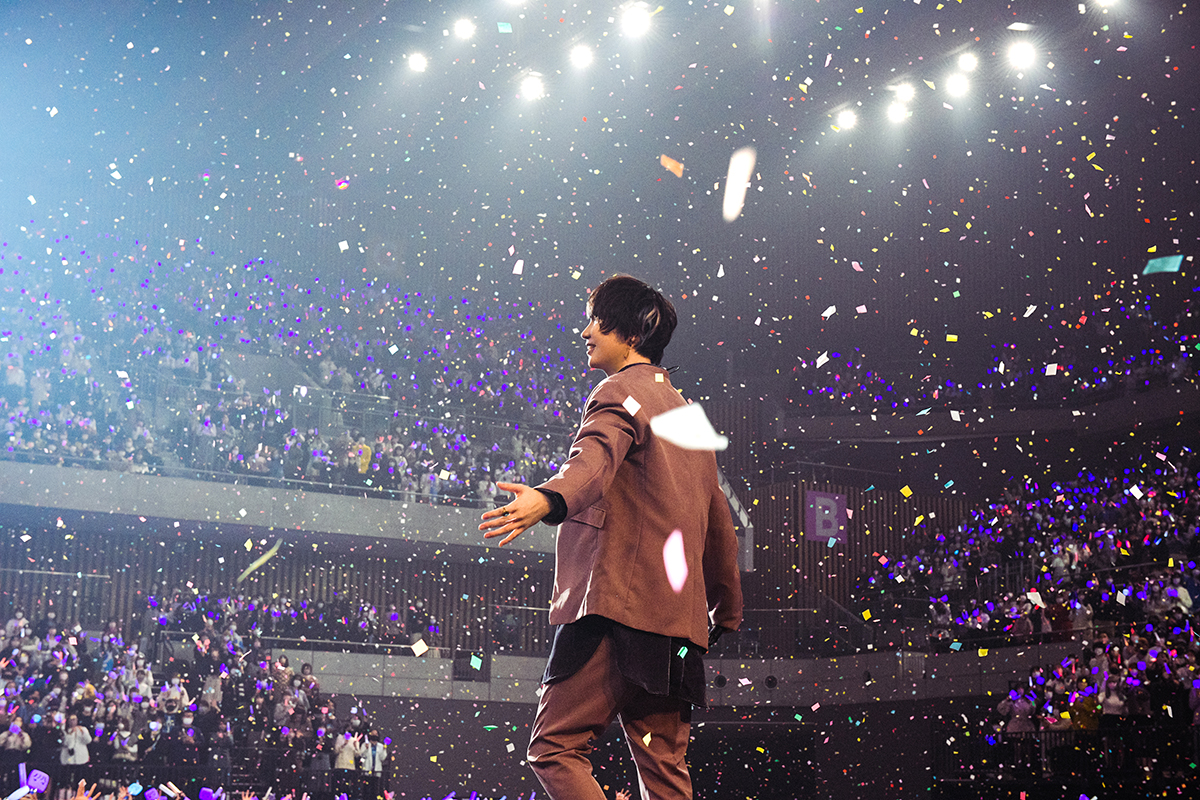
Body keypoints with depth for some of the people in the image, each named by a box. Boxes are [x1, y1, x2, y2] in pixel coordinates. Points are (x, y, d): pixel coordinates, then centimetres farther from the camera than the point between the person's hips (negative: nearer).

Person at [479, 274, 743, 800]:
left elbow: (596, 459, -23)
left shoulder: (620, 390, 1)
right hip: (678, 615, 9)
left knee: (554, 748, -10)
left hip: (618, 601, -9)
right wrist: (727, 613, 40)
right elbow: (718, 525, 32)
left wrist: (548, 500, -43)